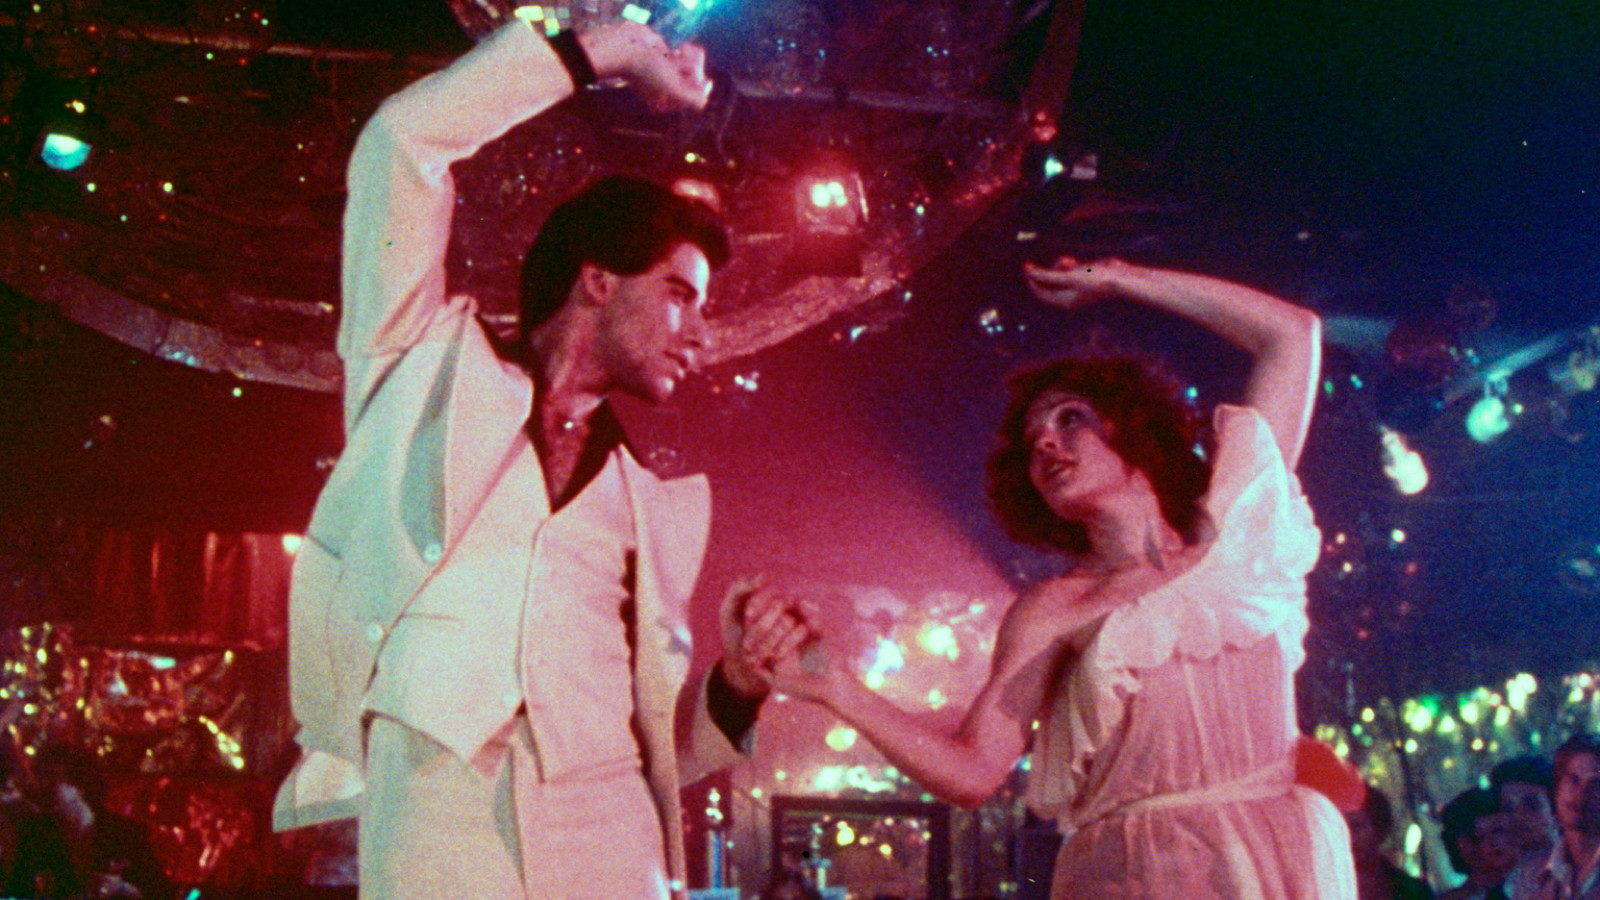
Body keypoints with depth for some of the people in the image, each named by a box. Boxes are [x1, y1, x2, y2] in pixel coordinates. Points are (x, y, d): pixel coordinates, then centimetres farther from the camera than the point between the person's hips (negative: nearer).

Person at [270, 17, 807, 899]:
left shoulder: (650, 504, 22)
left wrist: (736, 681, 2)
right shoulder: (435, 366, 14)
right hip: (435, 794, -3)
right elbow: (404, 139, 7)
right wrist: (602, 49, 13)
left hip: (606, 822, 4)